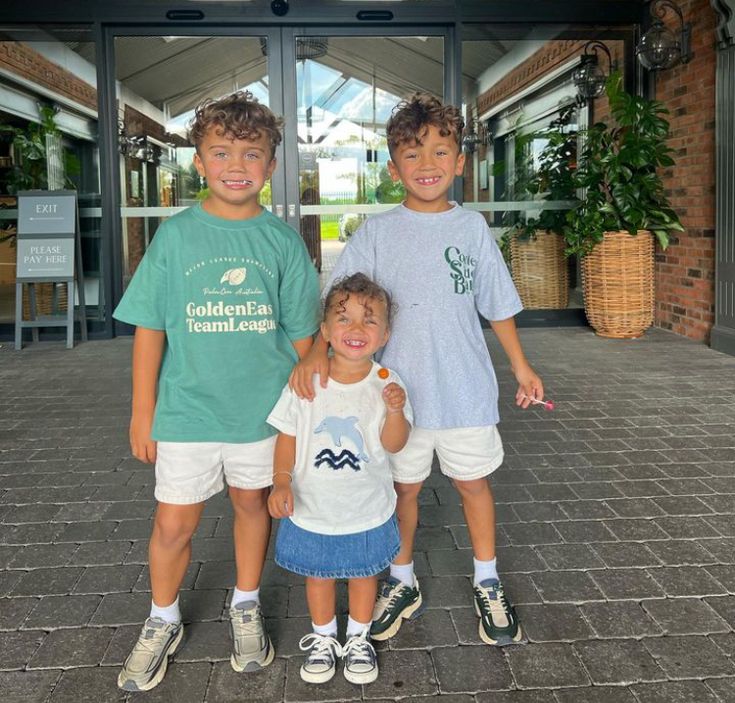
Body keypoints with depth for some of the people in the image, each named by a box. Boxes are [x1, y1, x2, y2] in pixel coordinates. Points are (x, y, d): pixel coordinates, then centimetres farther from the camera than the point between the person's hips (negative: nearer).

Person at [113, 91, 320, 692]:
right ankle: (163, 623, 34)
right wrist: (143, 412, -1)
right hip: (187, 410, -1)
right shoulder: (176, 235, -5)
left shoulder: (283, 240, -2)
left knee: (254, 504, 17)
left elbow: (302, 332, 2)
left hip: (264, 410, 1)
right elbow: (149, 328, -2)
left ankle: (246, 607, 41)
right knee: (174, 524, 7)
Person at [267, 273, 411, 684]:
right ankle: (323, 638, 45)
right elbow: (288, 437, -5)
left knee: (364, 573, 19)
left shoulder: (387, 384, -13)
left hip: (368, 511, 0)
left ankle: (359, 639, 44)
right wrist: (282, 481, -16)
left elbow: (393, 444, -12)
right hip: (312, 510, 0)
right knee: (318, 574, 19)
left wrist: (395, 410, -30)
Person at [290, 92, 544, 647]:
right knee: (404, 486, 13)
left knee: (473, 482, 14)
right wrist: (317, 351, -22)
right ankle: (403, 585, 35)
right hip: (399, 390, 0)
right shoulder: (377, 233, -3)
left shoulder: (472, 228, 0)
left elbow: (498, 305, 8)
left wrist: (521, 366, 10)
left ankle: (488, 585, 35)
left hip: (466, 388, 1)